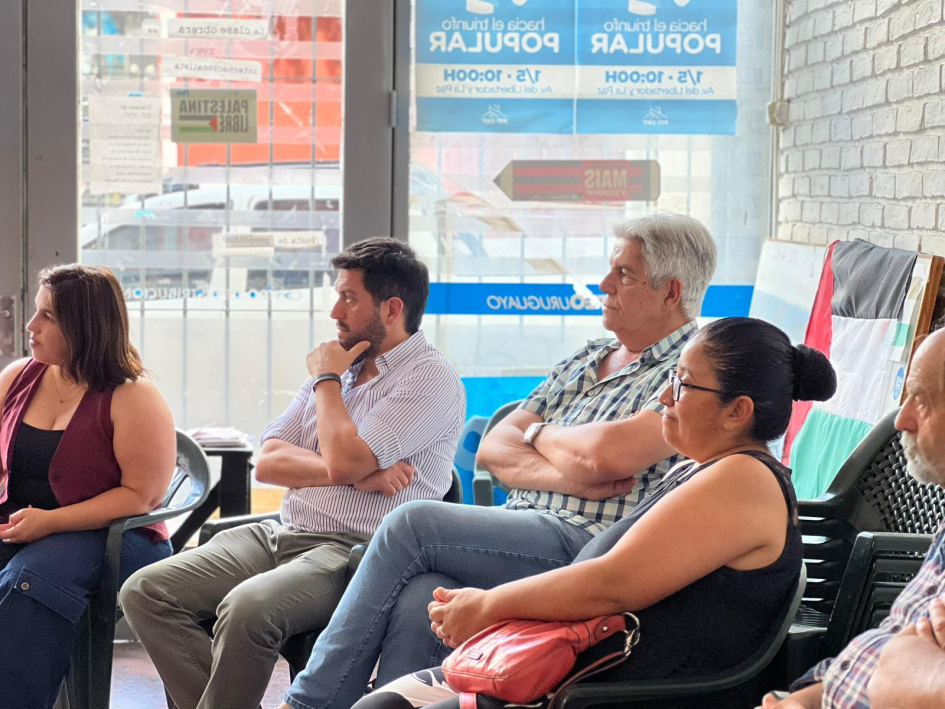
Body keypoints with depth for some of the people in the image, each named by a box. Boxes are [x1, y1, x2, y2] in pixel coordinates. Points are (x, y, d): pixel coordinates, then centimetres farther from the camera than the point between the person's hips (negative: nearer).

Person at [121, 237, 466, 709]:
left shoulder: (431, 379, -5)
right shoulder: (342, 365, 19)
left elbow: (343, 460, -18)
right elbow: (268, 463, 9)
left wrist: (326, 379, -1)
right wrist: (358, 473, -7)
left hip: (353, 551, -8)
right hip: (281, 536, 8)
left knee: (247, 608, -35)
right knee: (145, 591, -9)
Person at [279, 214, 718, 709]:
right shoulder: (585, 361, 24)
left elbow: (607, 456, -18)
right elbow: (493, 449, 15)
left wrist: (538, 433, 4)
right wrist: (563, 474, -6)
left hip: (587, 544, -7)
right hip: (519, 538, 7)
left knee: (412, 523, -19)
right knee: (417, 599, -25)